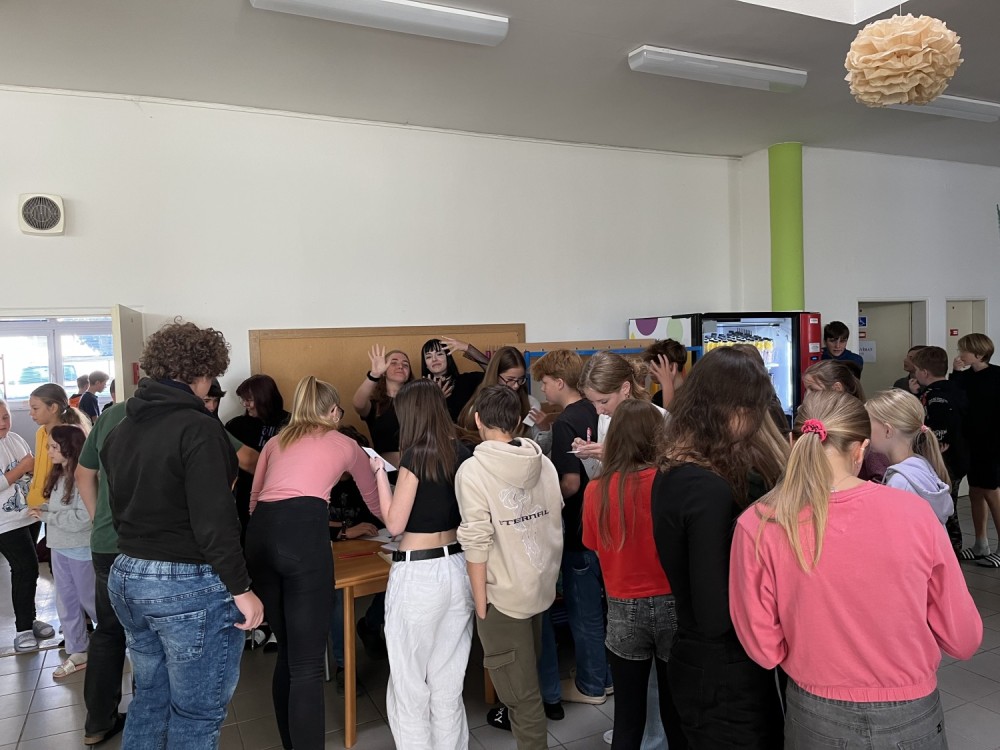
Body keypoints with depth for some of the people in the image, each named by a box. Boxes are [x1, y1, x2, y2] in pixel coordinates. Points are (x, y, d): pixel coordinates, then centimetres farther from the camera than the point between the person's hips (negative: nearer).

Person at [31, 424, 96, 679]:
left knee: (90, 601, 7)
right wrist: (42, 510, -7)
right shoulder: (59, 475, 6)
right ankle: (77, 653, 27)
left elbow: (83, 518, -25)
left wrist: (46, 516, -17)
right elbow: (59, 507, 13)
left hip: (81, 550, -8)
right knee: (66, 603, 15)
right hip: (59, 548, 8)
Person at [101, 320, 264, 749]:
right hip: (188, 585, -8)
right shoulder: (197, 428, -18)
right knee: (196, 714, 7)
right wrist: (241, 589, -16)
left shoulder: (120, 430, 9)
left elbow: (119, 508, 18)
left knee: (149, 698, 23)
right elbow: (214, 520, -23)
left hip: (125, 576, 9)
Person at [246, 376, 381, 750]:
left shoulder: (276, 442, 30)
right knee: (307, 664, -1)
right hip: (303, 531, -5)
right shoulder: (345, 444, 23)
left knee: (286, 652, 20)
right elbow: (373, 501, 36)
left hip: (259, 532, 5)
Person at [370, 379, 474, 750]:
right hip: (457, 567, 7)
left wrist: (379, 472, -3)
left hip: (419, 574, -7)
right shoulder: (463, 454, 3)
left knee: (409, 682, 10)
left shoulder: (415, 457, -15)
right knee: (448, 679, 18)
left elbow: (395, 524, -11)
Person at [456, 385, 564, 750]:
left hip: (504, 594, -6)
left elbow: (477, 543, -19)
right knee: (527, 680, 27)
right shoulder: (543, 462, -1)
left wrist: (481, 604, -11)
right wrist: (548, 576, 17)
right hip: (542, 587, 6)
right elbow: (555, 526, 5)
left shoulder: (474, 469, -17)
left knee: (521, 693, 9)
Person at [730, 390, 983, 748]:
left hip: (817, 720, 0)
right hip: (913, 719, 1)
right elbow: (963, 638, -5)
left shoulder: (758, 525, -18)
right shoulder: (913, 511, -15)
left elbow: (764, 649, -9)